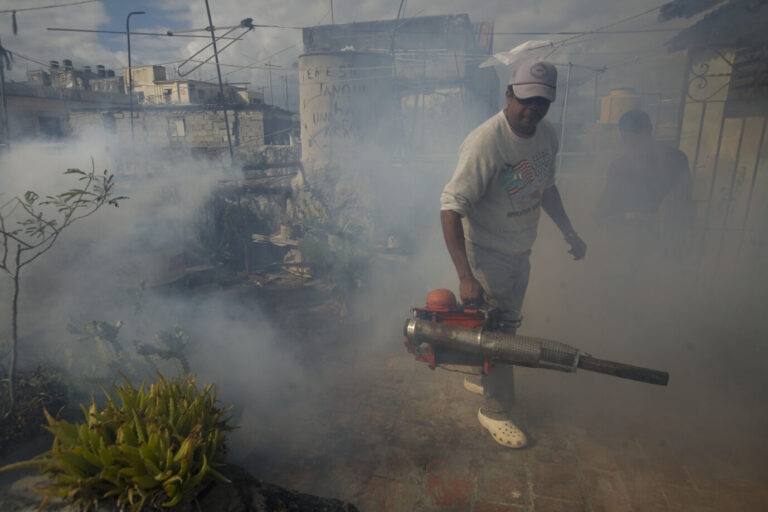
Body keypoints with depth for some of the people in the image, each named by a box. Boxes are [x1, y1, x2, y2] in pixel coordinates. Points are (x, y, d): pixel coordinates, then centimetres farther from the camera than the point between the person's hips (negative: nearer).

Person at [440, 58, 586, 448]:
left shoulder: (546, 135, 1)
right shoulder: (484, 143, -26)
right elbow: (451, 208, -30)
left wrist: (569, 232, 18)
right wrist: (465, 277, -36)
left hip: (521, 252, 8)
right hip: (488, 255, -8)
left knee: (508, 324, 20)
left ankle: (479, 377, 44)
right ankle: (496, 410, 23)